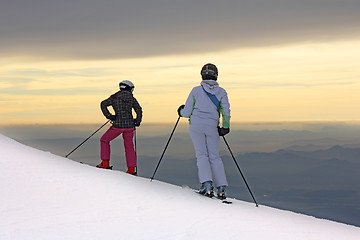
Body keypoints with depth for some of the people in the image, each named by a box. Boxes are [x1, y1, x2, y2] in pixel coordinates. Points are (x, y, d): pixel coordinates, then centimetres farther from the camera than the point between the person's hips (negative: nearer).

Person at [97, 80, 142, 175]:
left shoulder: (115, 97, 3)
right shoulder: (132, 99, 7)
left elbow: (103, 104, -8)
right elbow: (139, 111, 5)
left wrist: (108, 116, -8)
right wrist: (137, 122, 16)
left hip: (118, 125, -2)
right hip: (129, 125, 2)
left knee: (104, 140, 15)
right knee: (129, 146, 14)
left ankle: (105, 163, 9)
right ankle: (132, 169, 10)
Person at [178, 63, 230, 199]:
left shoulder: (196, 90, 5)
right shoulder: (221, 92, 8)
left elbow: (187, 112, 6)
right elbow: (226, 111, -2)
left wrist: (181, 112, 28)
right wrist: (225, 126, 10)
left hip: (196, 124, -1)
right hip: (212, 127, 1)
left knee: (202, 155, -2)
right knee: (214, 156, 6)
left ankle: (207, 184, -20)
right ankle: (221, 188, -3)